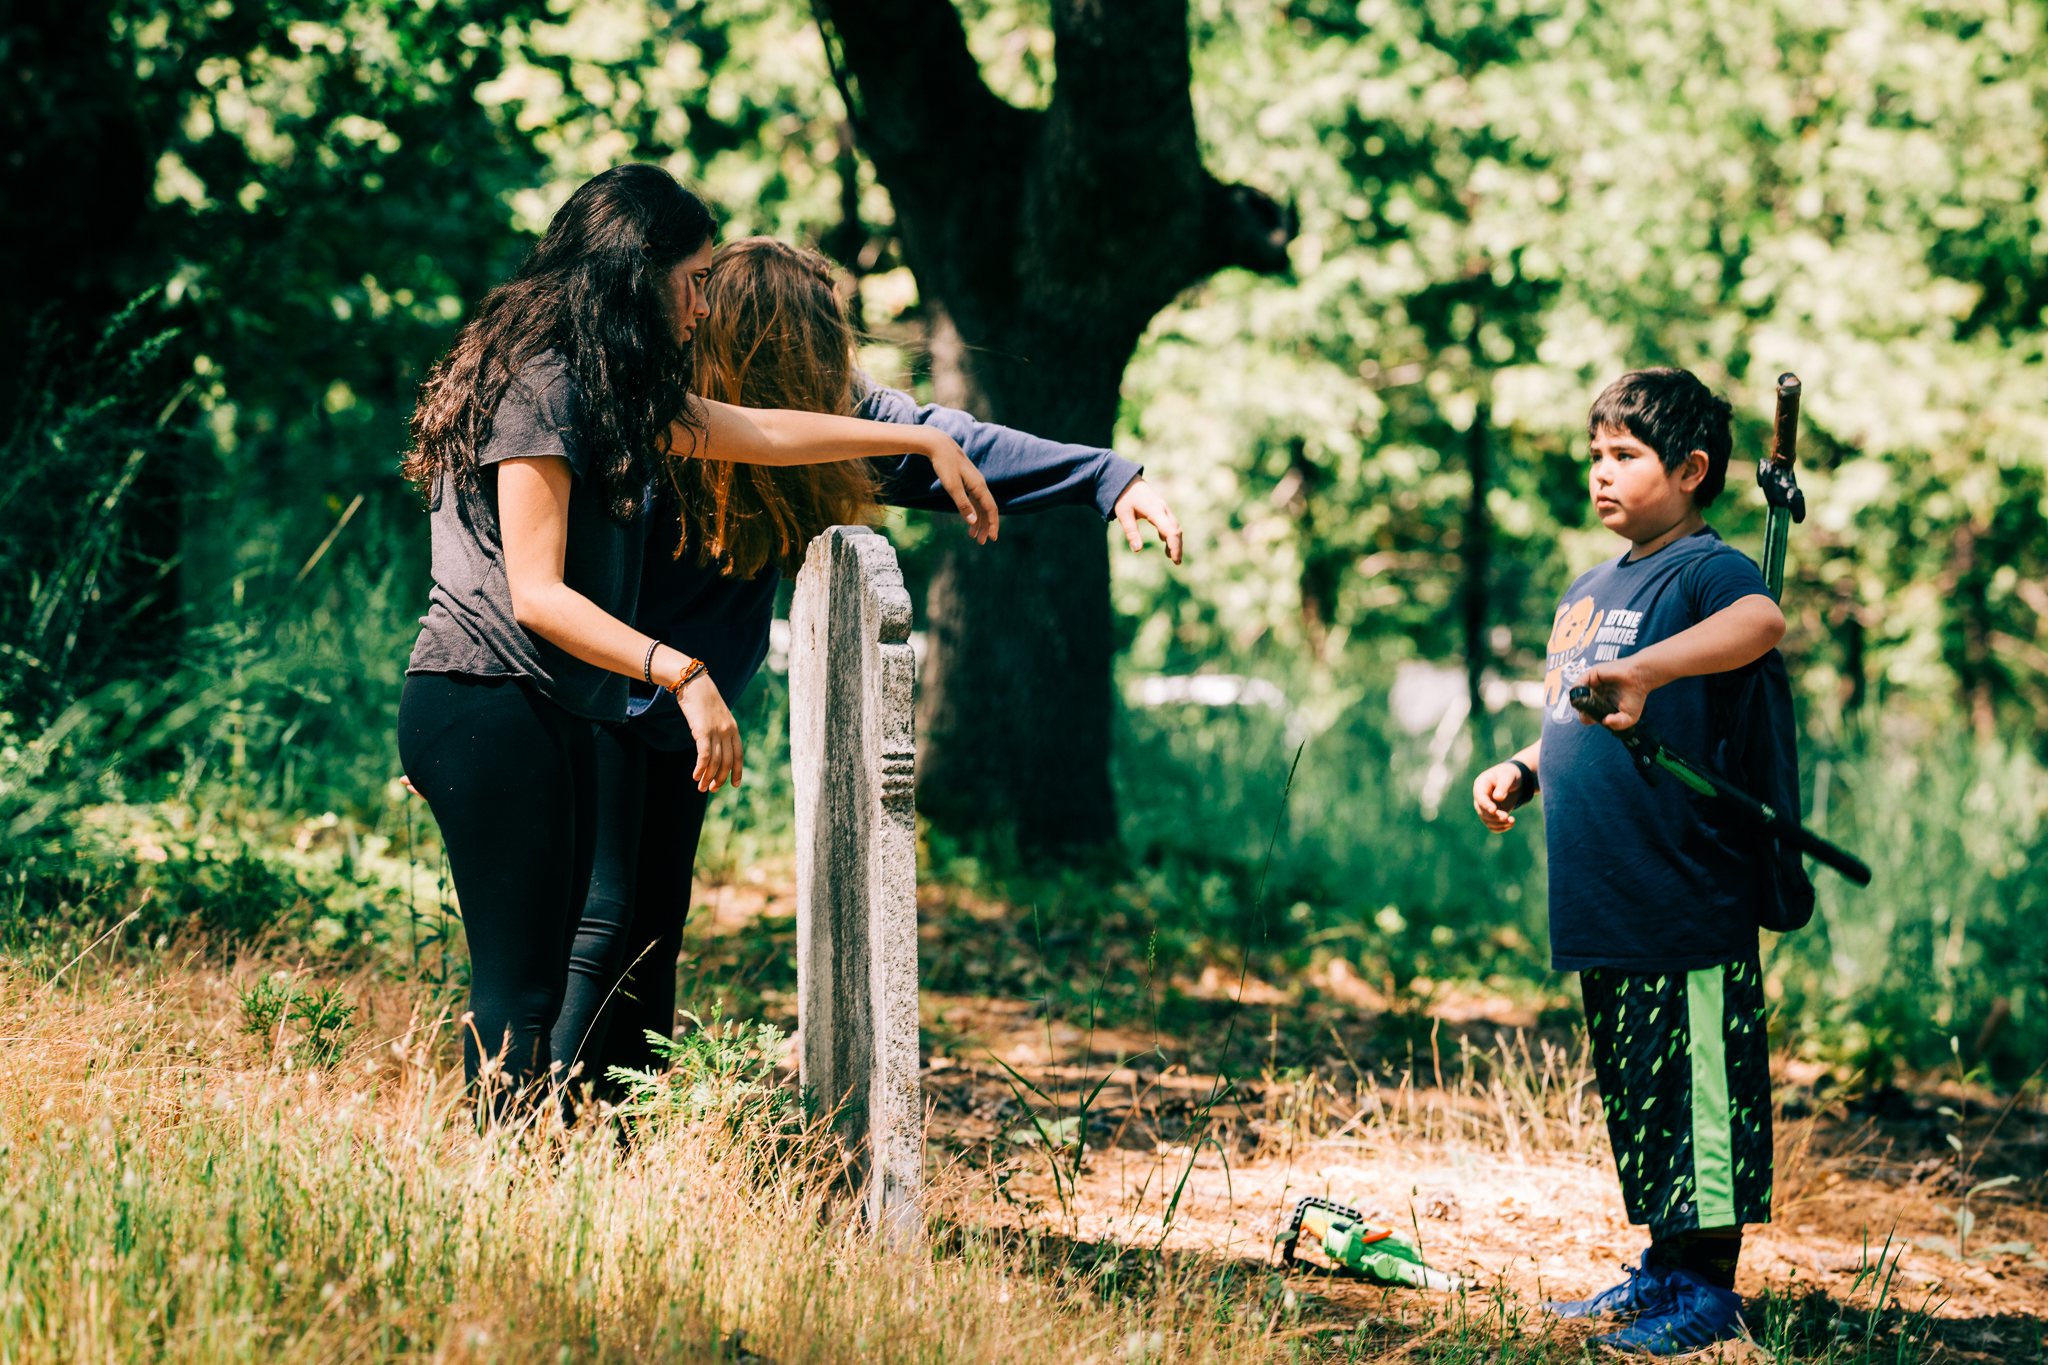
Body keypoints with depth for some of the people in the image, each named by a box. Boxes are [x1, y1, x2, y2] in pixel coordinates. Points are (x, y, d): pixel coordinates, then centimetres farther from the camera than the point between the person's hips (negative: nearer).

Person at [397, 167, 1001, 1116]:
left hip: (551, 717, 10)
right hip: (488, 708, -10)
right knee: (519, 987, -12)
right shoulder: (542, 386, -12)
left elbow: (762, 433, 29)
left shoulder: (614, 391, 18)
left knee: (537, 978, 5)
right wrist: (680, 672, -24)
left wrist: (926, 442, 33)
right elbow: (535, 594, -17)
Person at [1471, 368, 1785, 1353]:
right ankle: (1664, 1270, 27)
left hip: (1689, 902, -9)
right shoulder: (1589, 588, 17)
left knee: (1697, 1088, -2)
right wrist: (1522, 769, 10)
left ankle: (1709, 1291, 5)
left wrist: (1643, 669, -47)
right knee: (1631, 1089, 16)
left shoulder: (1704, 569, -10)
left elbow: (1761, 621, -34)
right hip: (1603, 904, 9)